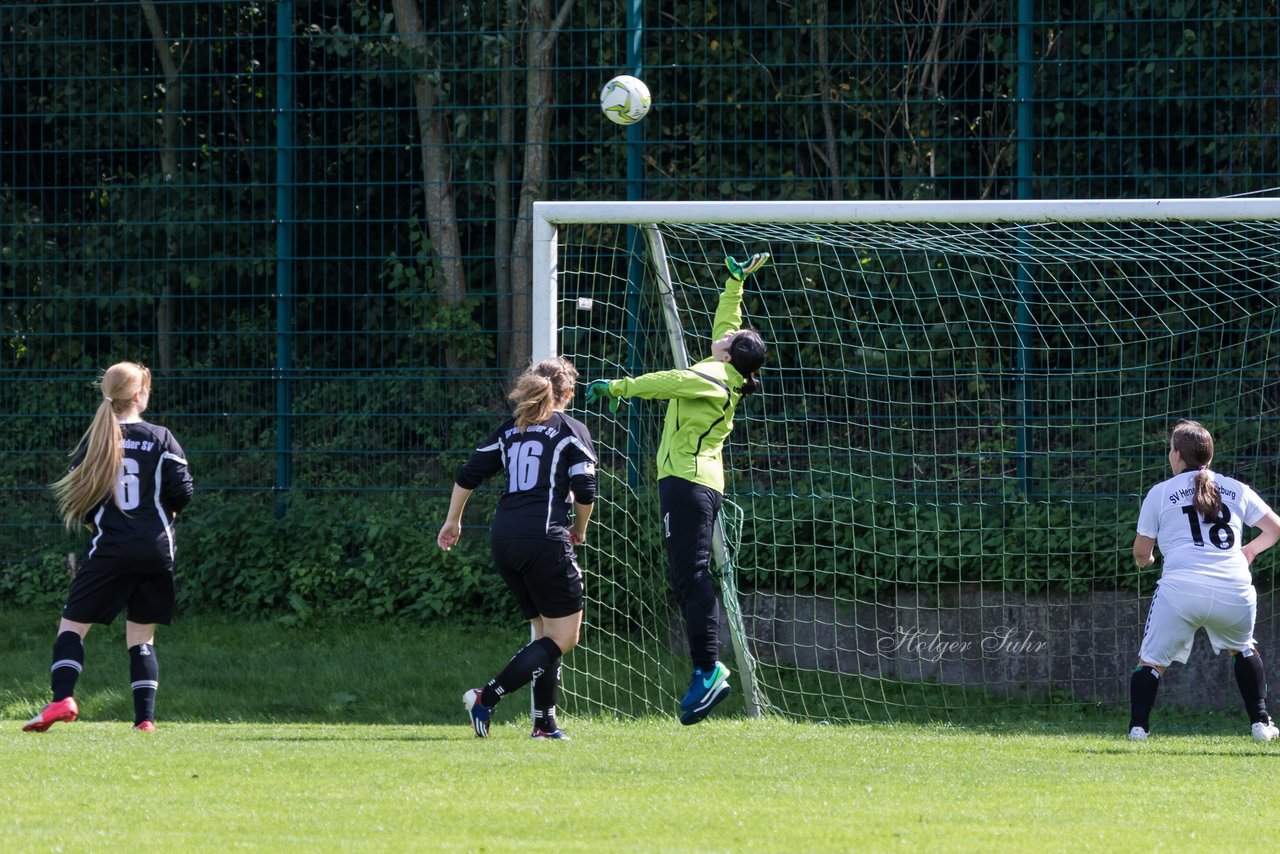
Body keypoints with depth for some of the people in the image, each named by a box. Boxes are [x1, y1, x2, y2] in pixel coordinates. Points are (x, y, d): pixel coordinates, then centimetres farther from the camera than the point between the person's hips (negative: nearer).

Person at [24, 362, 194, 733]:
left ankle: (62, 698, -17)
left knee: (72, 625, 3)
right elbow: (183, 491, -5)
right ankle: (145, 717, 3)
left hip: (110, 550, -1)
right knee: (142, 637, 11)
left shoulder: (94, 441, 0)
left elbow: (75, 498, 0)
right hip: (156, 550, 1)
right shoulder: (161, 439, -2)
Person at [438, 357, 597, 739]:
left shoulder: (510, 429, 16)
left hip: (503, 538, 7)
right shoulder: (572, 431, 1)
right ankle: (487, 698, -17)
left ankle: (545, 722, 11)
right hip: (544, 540, -7)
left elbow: (468, 474, 14)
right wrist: (579, 531, 13)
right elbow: (585, 490, -5)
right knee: (563, 637, -3)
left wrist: (453, 521, 27)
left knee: (546, 633, 17)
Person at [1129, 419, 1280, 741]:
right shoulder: (1236, 489, 16)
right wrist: (1251, 549, 40)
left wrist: (1144, 560, 37)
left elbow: (1142, 552, 13)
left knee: (1151, 662, 10)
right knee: (1243, 650, 29)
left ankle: (1138, 726, -6)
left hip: (1180, 589, -3)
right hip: (1235, 591, 3)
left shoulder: (1160, 493, 10)